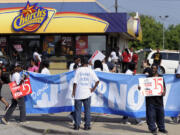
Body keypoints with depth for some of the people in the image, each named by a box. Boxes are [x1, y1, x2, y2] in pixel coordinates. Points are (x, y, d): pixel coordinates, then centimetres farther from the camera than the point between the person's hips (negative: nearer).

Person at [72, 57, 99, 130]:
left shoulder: (78, 70, -3)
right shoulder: (91, 71, 0)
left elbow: (75, 82, -6)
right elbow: (97, 81, -7)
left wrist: (73, 91, 2)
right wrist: (93, 88, 1)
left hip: (78, 93, -1)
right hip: (87, 93, 1)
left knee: (77, 110, 7)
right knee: (87, 110, 8)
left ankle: (77, 125, 8)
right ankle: (87, 125, 8)